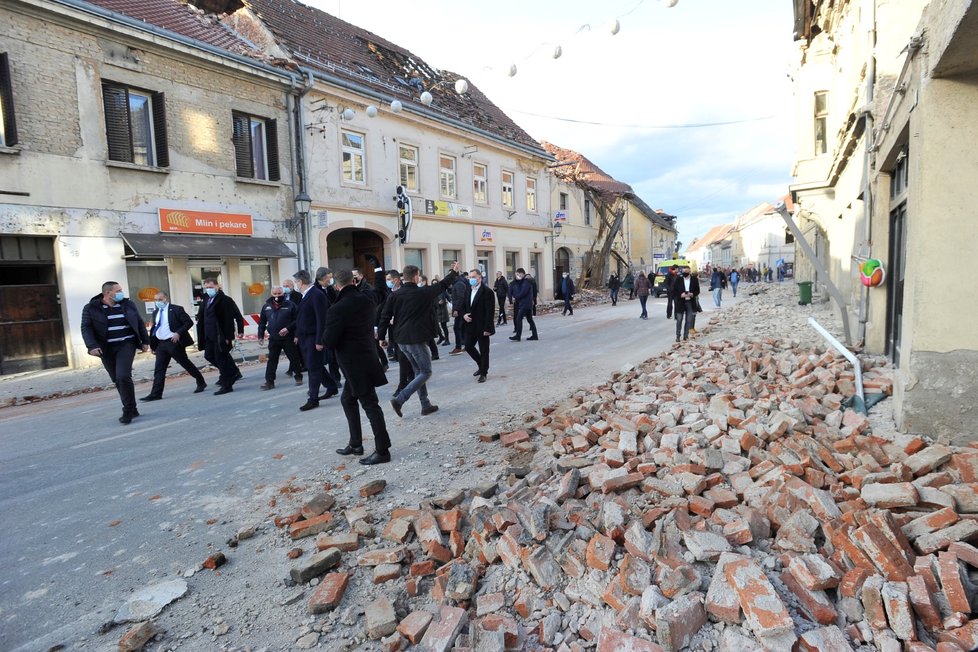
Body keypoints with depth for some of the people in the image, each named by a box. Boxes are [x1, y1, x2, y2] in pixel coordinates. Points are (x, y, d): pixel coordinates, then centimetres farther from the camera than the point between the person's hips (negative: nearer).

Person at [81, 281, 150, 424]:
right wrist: (92, 346, -18)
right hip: (107, 349, 1)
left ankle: (128, 411, -7)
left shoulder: (127, 304, 7)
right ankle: (131, 409, 18)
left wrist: (145, 341, 11)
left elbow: (139, 323, 14)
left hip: (126, 345, -1)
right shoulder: (91, 308, 1)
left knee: (123, 376, -17)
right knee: (117, 380, 6)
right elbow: (86, 328, -4)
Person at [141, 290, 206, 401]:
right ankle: (156, 394, 2)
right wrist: (152, 344, 14)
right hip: (161, 344, 6)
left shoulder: (176, 309, -5)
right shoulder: (156, 313, 15)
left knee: (186, 363, 4)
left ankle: (201, 383, 20)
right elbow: (154, 329, 21)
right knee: (159, 369, 1)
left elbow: (189, 322, -12)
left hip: (174, 342, -6)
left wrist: (178, 333, -21)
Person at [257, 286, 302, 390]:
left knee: (294, 358, 6)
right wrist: (260, 336, 6)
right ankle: (269, 381, 8)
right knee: (272, 360, 4)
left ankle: (298, 377, 21)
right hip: (273, 339, 3)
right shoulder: (266, 306, 6)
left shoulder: (290, 305, -6)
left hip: (288, 338, -3)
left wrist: (288, 329, -19)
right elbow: (262, 322, 13)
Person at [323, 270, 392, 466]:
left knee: (370, 405, -2)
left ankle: (382, 451, 8)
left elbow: (329, 341, -18)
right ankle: (355, 444, 31)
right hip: (366, 356, 8)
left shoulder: (338, 309, -21)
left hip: (354, 364, -8)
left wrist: (323, 338, 3)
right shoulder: (367, 301, 1)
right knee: (348, 399, 22)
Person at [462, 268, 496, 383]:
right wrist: (464, 315, -4)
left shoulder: (487, 292, -13)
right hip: (470, 326, 7)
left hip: (482, 327, -7)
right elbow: (463, 306, 18)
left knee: (484, 351, 4)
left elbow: (490, 312, -17)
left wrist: (487, 328, -20)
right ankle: (481, 365, 33)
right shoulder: (468, 291, 9)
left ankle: (483, 373, 19)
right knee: (468, 347, 12)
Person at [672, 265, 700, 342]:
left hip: (690, 302, 1)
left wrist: (693, 294, -13)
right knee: (679, 320, 0)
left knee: (689, 320, 6)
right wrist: (680, 295, -15)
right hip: (680, 302, -1)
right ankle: (677, 336, 10)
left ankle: (686, 336, 16)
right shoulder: (678, 280, 0)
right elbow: (674, 291, 1)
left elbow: (697, 290, 7)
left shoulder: (694, 279, 3)